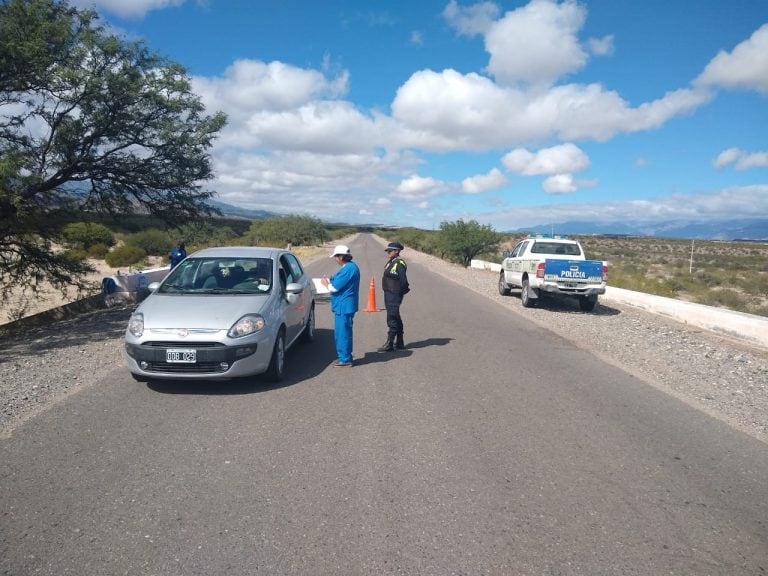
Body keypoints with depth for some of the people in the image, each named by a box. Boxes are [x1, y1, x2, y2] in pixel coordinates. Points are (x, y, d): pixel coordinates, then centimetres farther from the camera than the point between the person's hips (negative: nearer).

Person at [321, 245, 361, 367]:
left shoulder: (348, 269, -20)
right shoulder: (351, 267, 14)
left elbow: (334, 288, -19)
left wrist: (326, 283, -1)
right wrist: (329, 280, 12)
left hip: (344, 306, -11)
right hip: (344, 305, 11)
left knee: (343, 332, -3)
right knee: (341, 332, 17)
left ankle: (345, 359, 4)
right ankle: (344, 357, 25)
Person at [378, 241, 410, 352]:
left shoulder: (399, 264, -16)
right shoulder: (390, 263, 12)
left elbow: (403, 281, -21)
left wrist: (401, 291, -7)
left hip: (394, 295, -10)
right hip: (388, 294, 10)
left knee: (392, 319, -5)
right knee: (396, 318, 16)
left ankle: (389, 344, 0)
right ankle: (399, 343, 26)